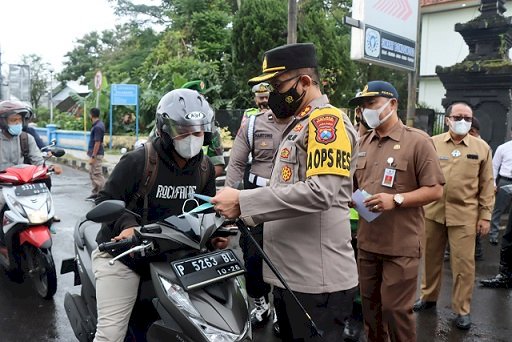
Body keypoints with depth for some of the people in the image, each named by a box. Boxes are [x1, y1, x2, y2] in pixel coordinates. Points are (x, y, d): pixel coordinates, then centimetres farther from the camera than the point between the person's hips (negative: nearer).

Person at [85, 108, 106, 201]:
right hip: (94, 153, 10)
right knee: (92, 174, 16)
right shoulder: (98, 124, 11)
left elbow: (97, 143, -23)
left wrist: (93, 157, -22)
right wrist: (90, 150, 25)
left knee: (97, 174, -7)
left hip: (96, 155, -10)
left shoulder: (97, 127, -20)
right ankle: (95, 193, 23)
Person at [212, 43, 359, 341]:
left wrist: (243, 202, -23)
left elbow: (319, 192, -27)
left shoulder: (327, 120, -12)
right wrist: (239, 206, 7)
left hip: (317, 280, -10)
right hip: (289, 274, 10)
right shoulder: (298, 125, 19)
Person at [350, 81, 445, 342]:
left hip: (401, 245, -5)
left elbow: (435, 190, -9)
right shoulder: (361, 143, 9)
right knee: (370, 305, 17)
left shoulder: (418, 141, -7)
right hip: (367, 242, 6)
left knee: (396, 309, 3)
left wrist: (396, 199, -21)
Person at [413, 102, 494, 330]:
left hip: (464, 215, -1)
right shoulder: (432, 144, 3)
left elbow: (487, 185, 4)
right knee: (431, 258, 14)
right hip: (432, 211, 1)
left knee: (464, 263, 4)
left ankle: (462, 309, 19)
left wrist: (485, 216, 1)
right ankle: (428, 296, 33)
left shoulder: (482, 147, 3)